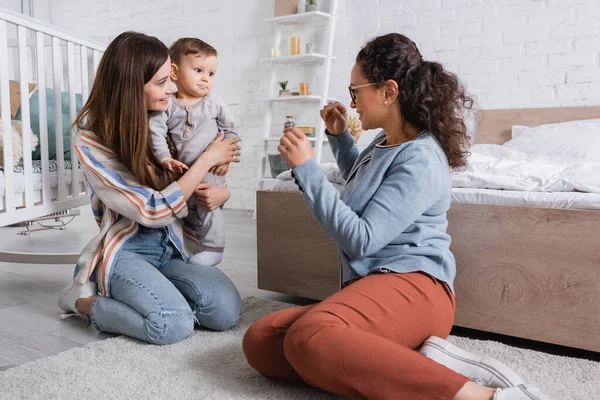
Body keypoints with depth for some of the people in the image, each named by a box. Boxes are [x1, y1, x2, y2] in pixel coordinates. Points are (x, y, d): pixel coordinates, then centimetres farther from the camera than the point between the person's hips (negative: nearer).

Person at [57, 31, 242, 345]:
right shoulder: (91, 140, -14)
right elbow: (155, 210, -19)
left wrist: (219, 192, -13)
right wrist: (208, 159, -15)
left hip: (174, 246, 5)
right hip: (126, 251, -5)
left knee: (226, 310, -18)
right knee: (174, 324, -29)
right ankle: (86, 301, -2)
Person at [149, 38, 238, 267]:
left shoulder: (214, 103, -2)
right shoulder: (167, 105, -5)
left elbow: (230, 129, 4)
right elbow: (155, 131, -11)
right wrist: (164, 157, -23)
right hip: (182, 171, 2)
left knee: (207, 209, -3)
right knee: (186, 209, 16)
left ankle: (212, 248, 12)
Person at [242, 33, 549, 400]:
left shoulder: (419, 160, -12)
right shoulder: (384, 143, 16)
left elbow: (360, 240, -18)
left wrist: (306, 168, -14)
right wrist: (339, 136, 26)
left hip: (412, 285, -9)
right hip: (373, 286, 10)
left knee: (308, 338, -38)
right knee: (259, 343, -12)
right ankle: (417, 365, -21)